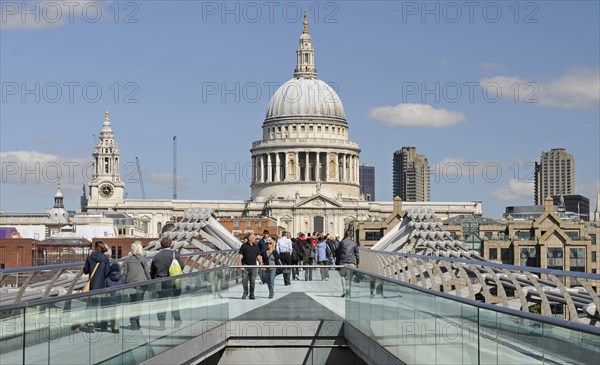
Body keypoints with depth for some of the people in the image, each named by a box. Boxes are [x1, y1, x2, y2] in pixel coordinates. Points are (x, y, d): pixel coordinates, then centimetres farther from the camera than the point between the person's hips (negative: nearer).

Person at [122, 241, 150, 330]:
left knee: (132, 302, 11)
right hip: (141, 282, -3)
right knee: (138, 302, 2)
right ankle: (135, 323, -1)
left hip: (130, 283, 3)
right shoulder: (142, 258, -3)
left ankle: (134, 323, 9)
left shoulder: (127, 259, 5)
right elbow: (147, 272, -2)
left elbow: (124, 273, 5)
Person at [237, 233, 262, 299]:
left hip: (253, 266, 3)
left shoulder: (256, 246, 12)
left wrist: (261, 263, 3)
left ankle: (251, 294, 12)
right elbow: (240, 255, -3)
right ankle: (245, 293, 7)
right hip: (245, 265, -3)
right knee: (244, 280, -8)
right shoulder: (244, 246, 0)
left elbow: (258, 256, 14)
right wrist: (239, 263, -13)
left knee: (252, 281, 4)